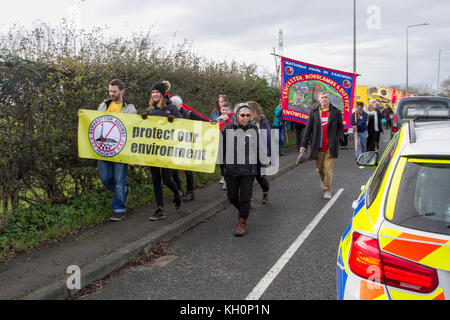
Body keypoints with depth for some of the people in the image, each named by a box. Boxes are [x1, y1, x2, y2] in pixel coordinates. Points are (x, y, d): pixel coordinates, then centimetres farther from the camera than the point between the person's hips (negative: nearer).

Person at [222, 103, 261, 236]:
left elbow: (259, 149, 9)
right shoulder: (228, 128, 0)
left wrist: (261, 167, 11)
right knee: (232, 196, 9)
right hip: (231, 168, 1)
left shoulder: (254, 128, 3)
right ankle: (241, 210, 40)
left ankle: (242, 222, 15)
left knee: (245, 197, 1)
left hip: (249, 169, -1)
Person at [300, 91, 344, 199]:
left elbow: (340, 127, 11)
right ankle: (324, 182, 39)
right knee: (319, 168, 12)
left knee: (328, 169, -6)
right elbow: (308, 129, 4)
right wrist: (303, 145, 1)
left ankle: (327, 190, 5)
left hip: (330, 146, -2)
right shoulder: (314, 112, 4)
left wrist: (339, 138, -5)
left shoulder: (336, 112, 2)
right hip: (318, 146, 2)